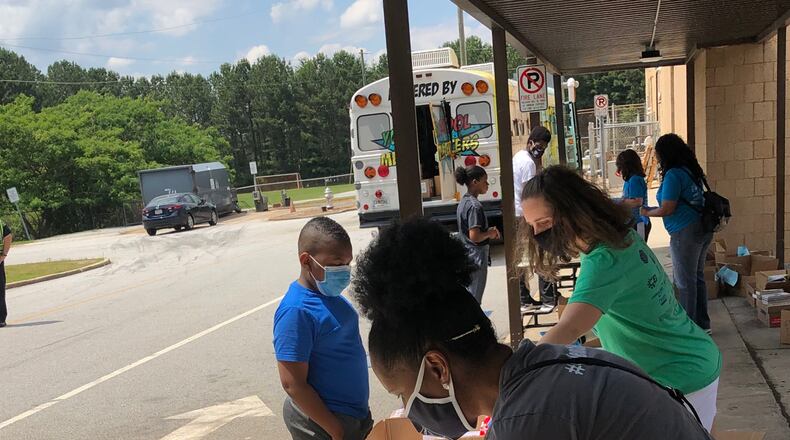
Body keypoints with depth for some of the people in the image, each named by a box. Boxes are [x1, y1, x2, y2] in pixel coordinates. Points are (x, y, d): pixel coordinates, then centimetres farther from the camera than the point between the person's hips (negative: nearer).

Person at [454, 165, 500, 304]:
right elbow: (474, 237, -27)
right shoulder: (475, 206, -20)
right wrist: (490, 233, -9)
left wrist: (489, 232, 8)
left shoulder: (464, 202, 9)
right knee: (474, 299, -1)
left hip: (466, 255, 9)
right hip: (476, 257, -9)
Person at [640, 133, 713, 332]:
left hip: (685, 233, -9)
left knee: (685, 282, 1)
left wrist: (647, 212, 0)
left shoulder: (673, 175, -16)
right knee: (698, 278, 17)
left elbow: (667, 209, -16)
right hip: (702, 229, 9)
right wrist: (654, 208, 21)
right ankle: (702, 323, 26)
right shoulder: (690, 170, 11)